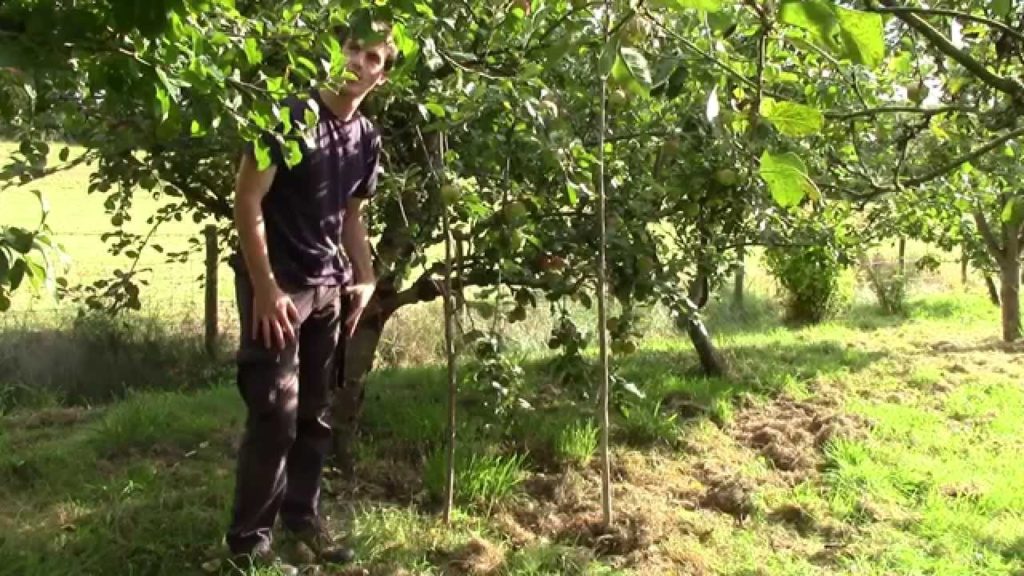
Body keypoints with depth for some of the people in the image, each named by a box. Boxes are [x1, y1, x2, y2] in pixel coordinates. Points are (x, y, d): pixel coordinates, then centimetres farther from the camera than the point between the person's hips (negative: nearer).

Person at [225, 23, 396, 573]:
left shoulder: (367, 138, 9)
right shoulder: (292, 115, -11)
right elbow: (247, 201, -13)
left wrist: (365, 280, 8)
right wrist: (265, 288, -18)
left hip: (328, 288, 7)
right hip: (277, 285, -6)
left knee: (316, 414, 13)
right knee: (275, 417, -7)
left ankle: (302, 515, 29)